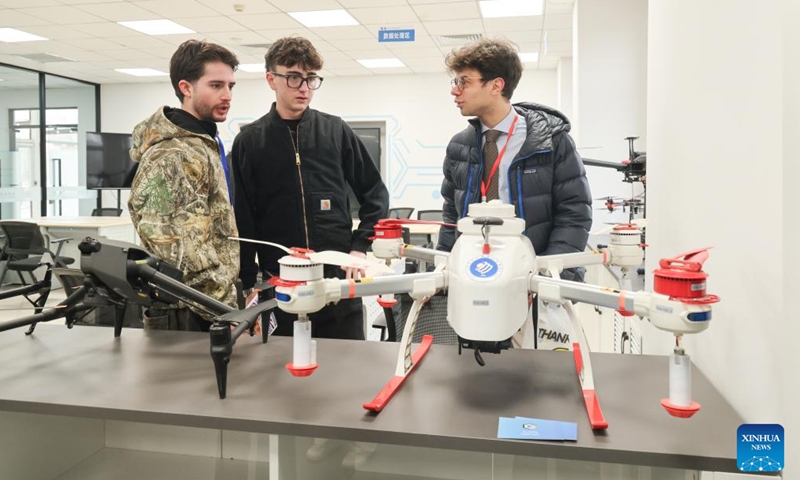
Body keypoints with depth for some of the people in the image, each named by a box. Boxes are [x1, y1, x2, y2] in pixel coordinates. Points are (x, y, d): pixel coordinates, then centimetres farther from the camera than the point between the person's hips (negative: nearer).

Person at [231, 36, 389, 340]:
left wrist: (360, 246, 0)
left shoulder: (336, 131, 4)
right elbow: (242, 222, 2)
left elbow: (375, 194, 10)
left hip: (340, 280, 1)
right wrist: (247, 285, -1)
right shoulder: (249, 142, 2)